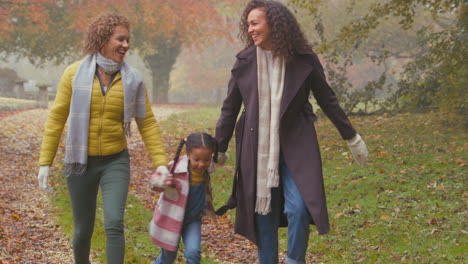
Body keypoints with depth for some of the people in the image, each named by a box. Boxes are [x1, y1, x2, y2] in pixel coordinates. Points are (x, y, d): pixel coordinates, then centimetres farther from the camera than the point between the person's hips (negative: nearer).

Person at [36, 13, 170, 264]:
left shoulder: (132, 79, -3)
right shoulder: (75, 73, -7)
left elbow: (147, 122, 1)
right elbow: (57, 118, -3)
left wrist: (160, 162, -6)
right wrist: (45, 162, -4)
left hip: (116, 162, 0)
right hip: (81, 162, 0)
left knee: (114, 224, -16)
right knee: (83, 230, 11)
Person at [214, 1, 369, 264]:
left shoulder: (304, 60, -5)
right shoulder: (245, 62, -1)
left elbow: (327, 100, 4)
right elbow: (230, 109, 7)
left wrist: (352, 138, 8)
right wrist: (219, 150, 10)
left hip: (295, 147, -2)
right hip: (257, 149, 2)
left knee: (298, 208, -14)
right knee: (263, 212, 7)